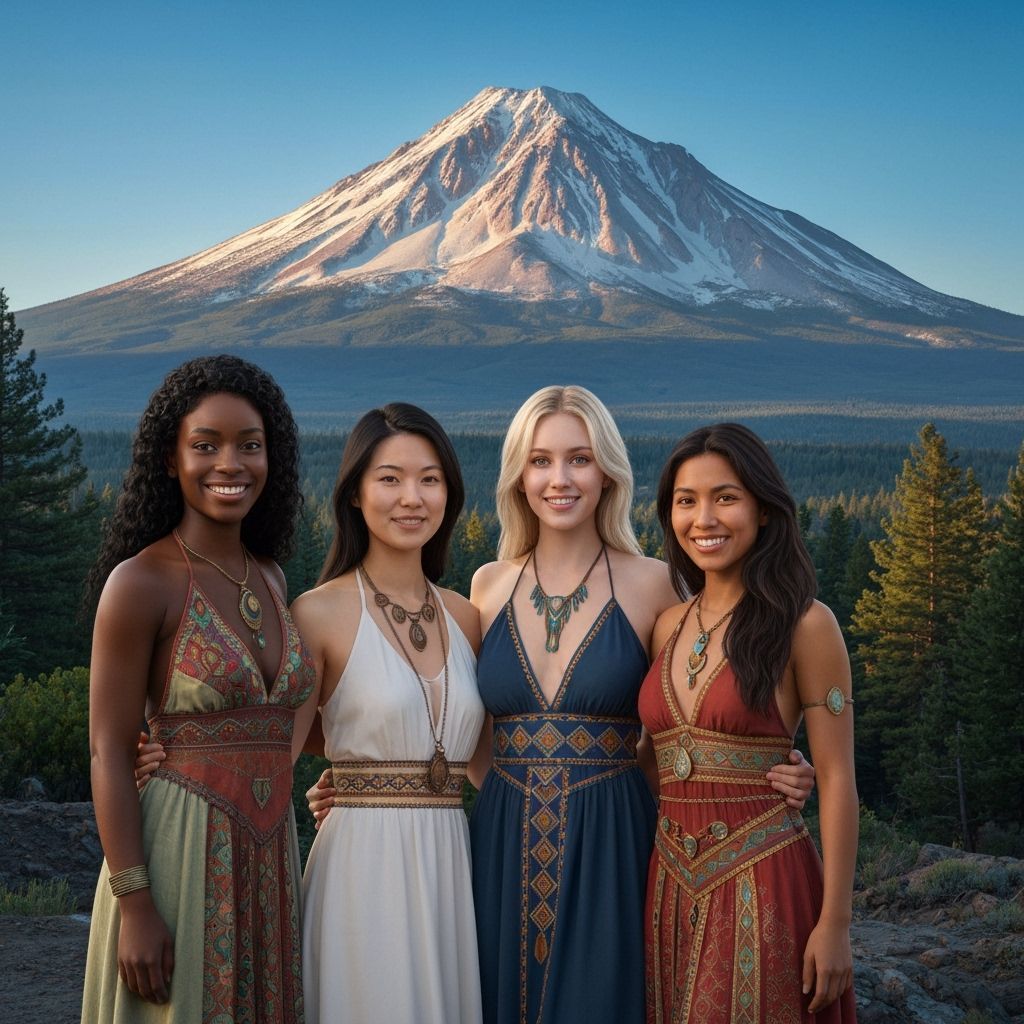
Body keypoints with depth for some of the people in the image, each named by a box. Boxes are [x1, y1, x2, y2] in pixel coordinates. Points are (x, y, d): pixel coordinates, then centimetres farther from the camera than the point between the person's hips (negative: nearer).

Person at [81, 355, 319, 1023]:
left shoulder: (269, 577, 9)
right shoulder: (140, 581, -11)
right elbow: (109, 753, -12)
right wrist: (134, 905, -16)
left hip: (269, 860, 7)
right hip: (179, 854, -6)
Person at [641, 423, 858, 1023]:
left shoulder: (803, 624, -8)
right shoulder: (670, 627, 8)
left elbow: (838, 781, -8)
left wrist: (835, 923, -11)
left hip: (764, 883, -5)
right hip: (673, 885, 5)